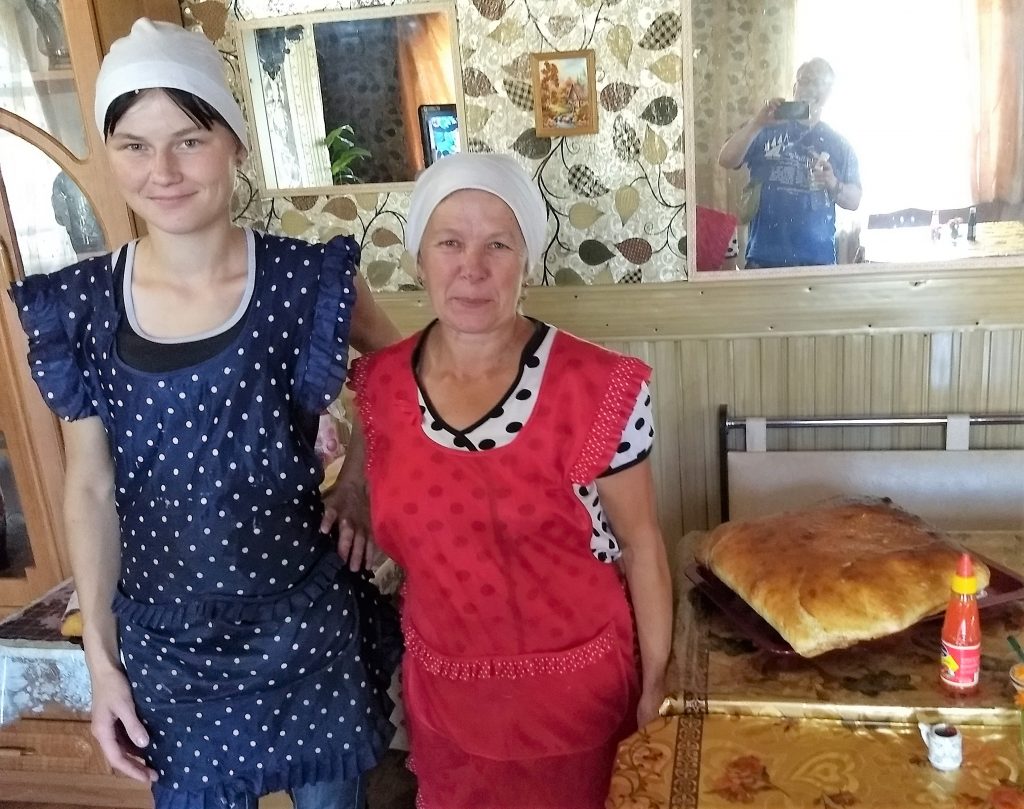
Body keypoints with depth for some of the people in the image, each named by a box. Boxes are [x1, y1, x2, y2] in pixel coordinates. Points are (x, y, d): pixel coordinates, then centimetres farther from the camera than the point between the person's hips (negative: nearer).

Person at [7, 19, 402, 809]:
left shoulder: (309, 280, -13)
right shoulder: (77, 308, -8)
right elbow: (90, 490, -1)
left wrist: (360, 483, -5)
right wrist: (100, 656, 1)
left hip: (304, 623, -1)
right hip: (164, 640, 1)